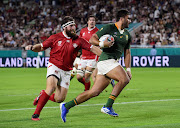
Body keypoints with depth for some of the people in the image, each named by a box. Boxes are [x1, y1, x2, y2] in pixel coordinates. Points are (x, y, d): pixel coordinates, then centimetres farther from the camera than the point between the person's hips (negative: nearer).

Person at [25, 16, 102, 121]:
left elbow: (92, 48, -1)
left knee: (60, 99, -4)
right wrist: (32, 47, -14)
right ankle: (36, 114, -20)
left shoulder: (78, 40, 0)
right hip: (54, 66, -3)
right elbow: (41, 47, 6)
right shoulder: (55, 38, -3)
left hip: (66, 71, 3)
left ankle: (43, 95, 28)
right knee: (51, 88, -28)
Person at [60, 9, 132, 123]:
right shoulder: (109, 28, -5)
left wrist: (128, 69, 13)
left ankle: (66, 106, 8)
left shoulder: (127, 35, 17)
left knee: (94, 92, 2)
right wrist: (102, 44, -24)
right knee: (124, 79, -25)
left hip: (113, 63, 8)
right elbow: (92, 39, -5)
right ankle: (108, 106, -19)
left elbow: (127, 52, 23)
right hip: (106, 61, -8)